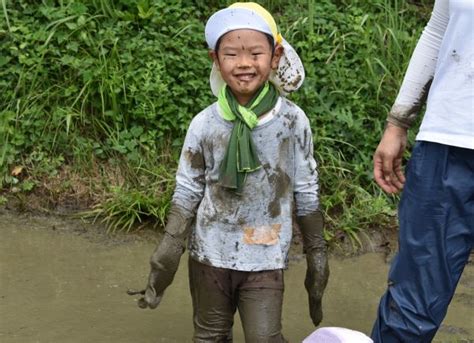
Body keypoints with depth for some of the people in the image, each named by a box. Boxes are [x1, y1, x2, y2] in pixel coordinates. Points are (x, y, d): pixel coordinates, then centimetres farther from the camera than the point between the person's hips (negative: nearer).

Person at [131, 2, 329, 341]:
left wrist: (316, 250, 2)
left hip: (265, 258, -2)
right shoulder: (204, 124, -7)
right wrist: (171, 246, -5)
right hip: (210, 253, 2)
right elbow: (188, 190, 2)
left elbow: (306, 191, 0)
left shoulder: (293, 121, -9)